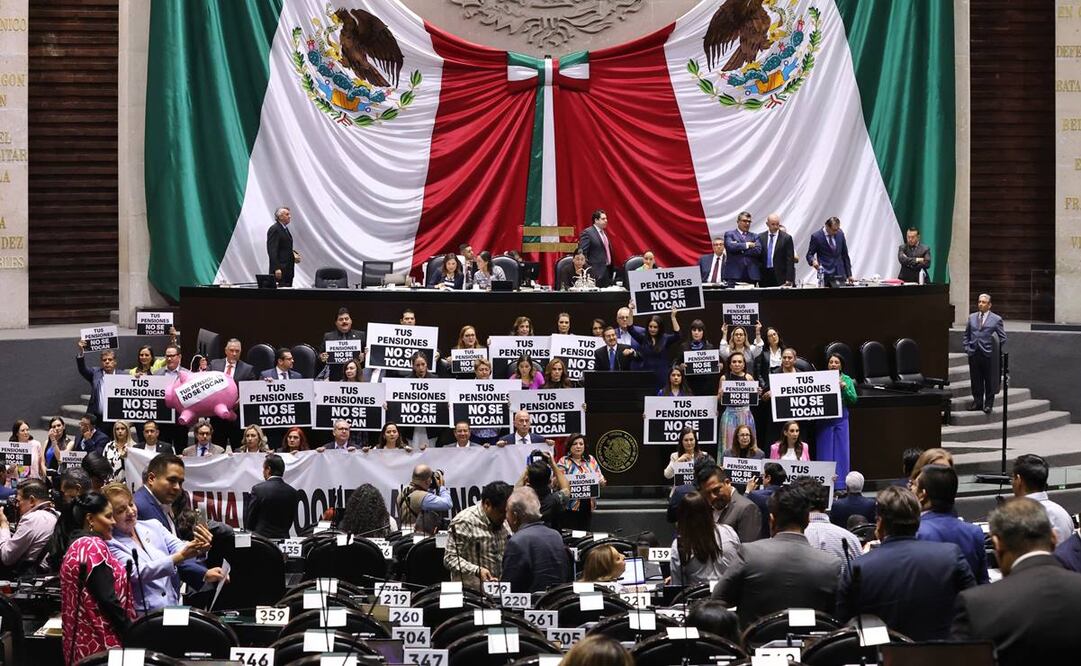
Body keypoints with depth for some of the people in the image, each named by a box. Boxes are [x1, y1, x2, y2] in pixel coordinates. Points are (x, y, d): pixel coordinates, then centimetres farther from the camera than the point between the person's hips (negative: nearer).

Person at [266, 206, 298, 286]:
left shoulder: (285, 229, 17)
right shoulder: (274, 229, -12)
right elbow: (272, 251, -19)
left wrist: (294, 254, 6)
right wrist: (277, 269, -25)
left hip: (288, 269, 10)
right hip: (280, 270, -10)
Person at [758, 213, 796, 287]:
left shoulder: (786, 238, -1)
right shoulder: (761, 237, 8)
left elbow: (790, 261, -3)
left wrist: (789, 280, -10)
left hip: (780, 276, -3)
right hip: (764, 276, 3)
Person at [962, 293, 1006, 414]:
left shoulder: (996, 319, 1)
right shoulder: (972, 317, 12)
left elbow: (1003, 338, 3)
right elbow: (966, 335, 18)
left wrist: (998, 353, -3)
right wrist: (966, 348, 6)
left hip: (988, 355, -3)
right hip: (973, 354, 3)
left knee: (989, 381, 2)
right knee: (976, 381, 7)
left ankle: (988, 404, 9)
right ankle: (977, 402, 16)